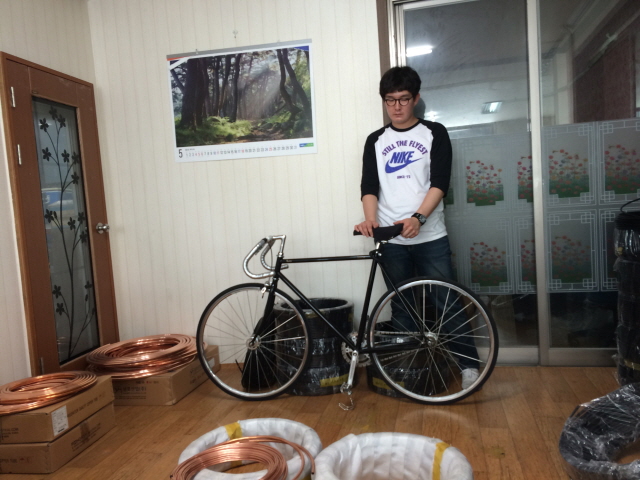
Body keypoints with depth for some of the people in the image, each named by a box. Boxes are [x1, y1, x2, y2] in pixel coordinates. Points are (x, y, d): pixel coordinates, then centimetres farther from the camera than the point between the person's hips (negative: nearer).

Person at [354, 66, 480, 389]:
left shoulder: (434, 133, 4)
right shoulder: (376, 141, 11)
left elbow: (439, 182, -7)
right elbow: (369, 186, 1)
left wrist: (418, 217, -23)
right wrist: (370, 218, -19)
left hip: (430, 237, -2)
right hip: (391, 240, 3)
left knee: (446, 303, 0)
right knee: (401, 309, 11)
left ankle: (468, 364, 12)